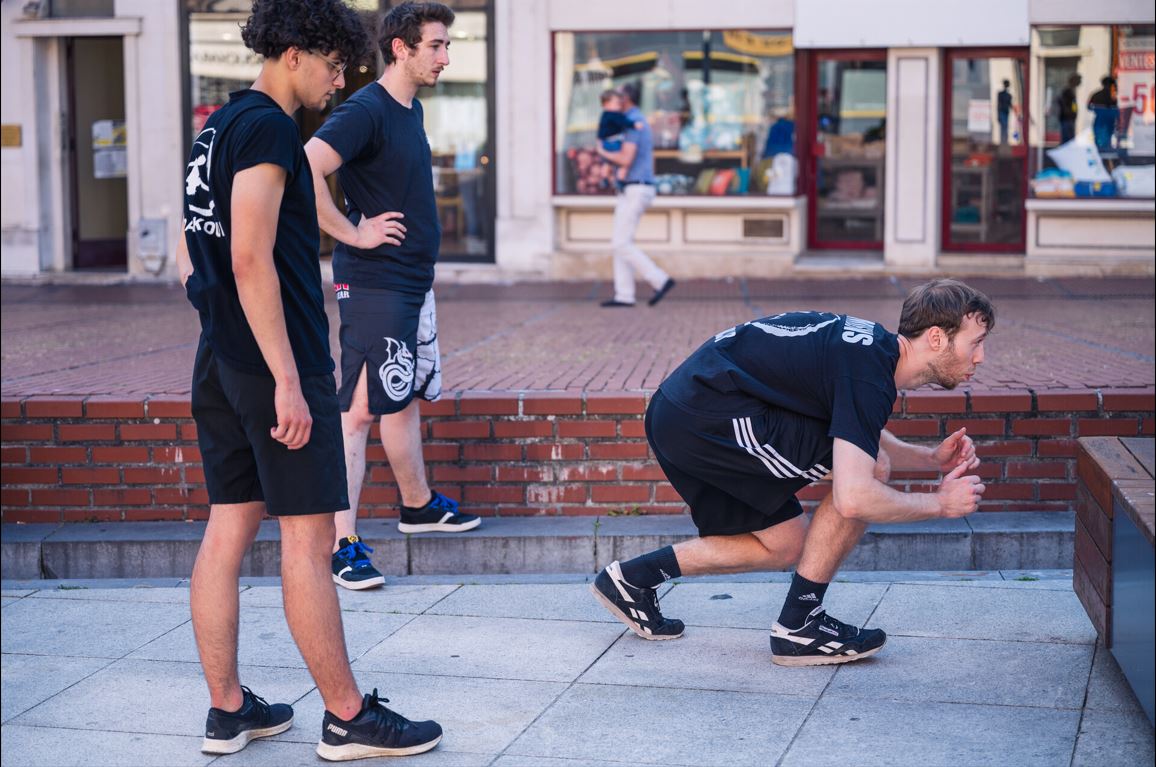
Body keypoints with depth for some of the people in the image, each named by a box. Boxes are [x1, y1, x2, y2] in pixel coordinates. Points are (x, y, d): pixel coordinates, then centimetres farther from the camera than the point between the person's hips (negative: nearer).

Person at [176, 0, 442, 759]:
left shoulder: (218, 127, 16)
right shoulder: (267, 128, -13)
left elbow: (190, 257, 21)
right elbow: (252, 260, -21)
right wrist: (288, 379, -21)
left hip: (220, 363, 9)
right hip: (274, 363, -9)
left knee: (229, 528, 10)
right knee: (308, 535, -4)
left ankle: (227, 711, 16)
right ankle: (348, 719, 4)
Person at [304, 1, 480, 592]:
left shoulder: (411, 109, 13)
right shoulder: (366, 110, -16)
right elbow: (305, 170, -29)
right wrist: (353, 233, -22)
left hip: (412, 281, 9)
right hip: (373, 283, -9)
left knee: (406, 399, 21)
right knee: (360, 410, -8)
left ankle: (418, 507, 37)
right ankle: (342, 545, -5)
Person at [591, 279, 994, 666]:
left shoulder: (870, 345, 12)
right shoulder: (869, 373, -17)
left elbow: (857, 434, 31)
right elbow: (852, 499, -25)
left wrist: (931, 458, 15)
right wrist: (939, 503, -10)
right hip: (708, 417, -10)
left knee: (784, 547, 18)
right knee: (871, 467, -9)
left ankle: (634, 577, 22)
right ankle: (798, 626, -2)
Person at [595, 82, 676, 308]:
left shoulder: (632, 122, -15)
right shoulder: (641, 122, 19)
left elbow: (626, 160, -24)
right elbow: (650, 162, 24)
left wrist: (603, 152, -6)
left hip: (634, 191, -10)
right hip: (633, 191, 10)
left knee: (622, 244, -10)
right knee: (620, 243, 7)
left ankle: (660, 280, -8)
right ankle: (624, 295, 4)